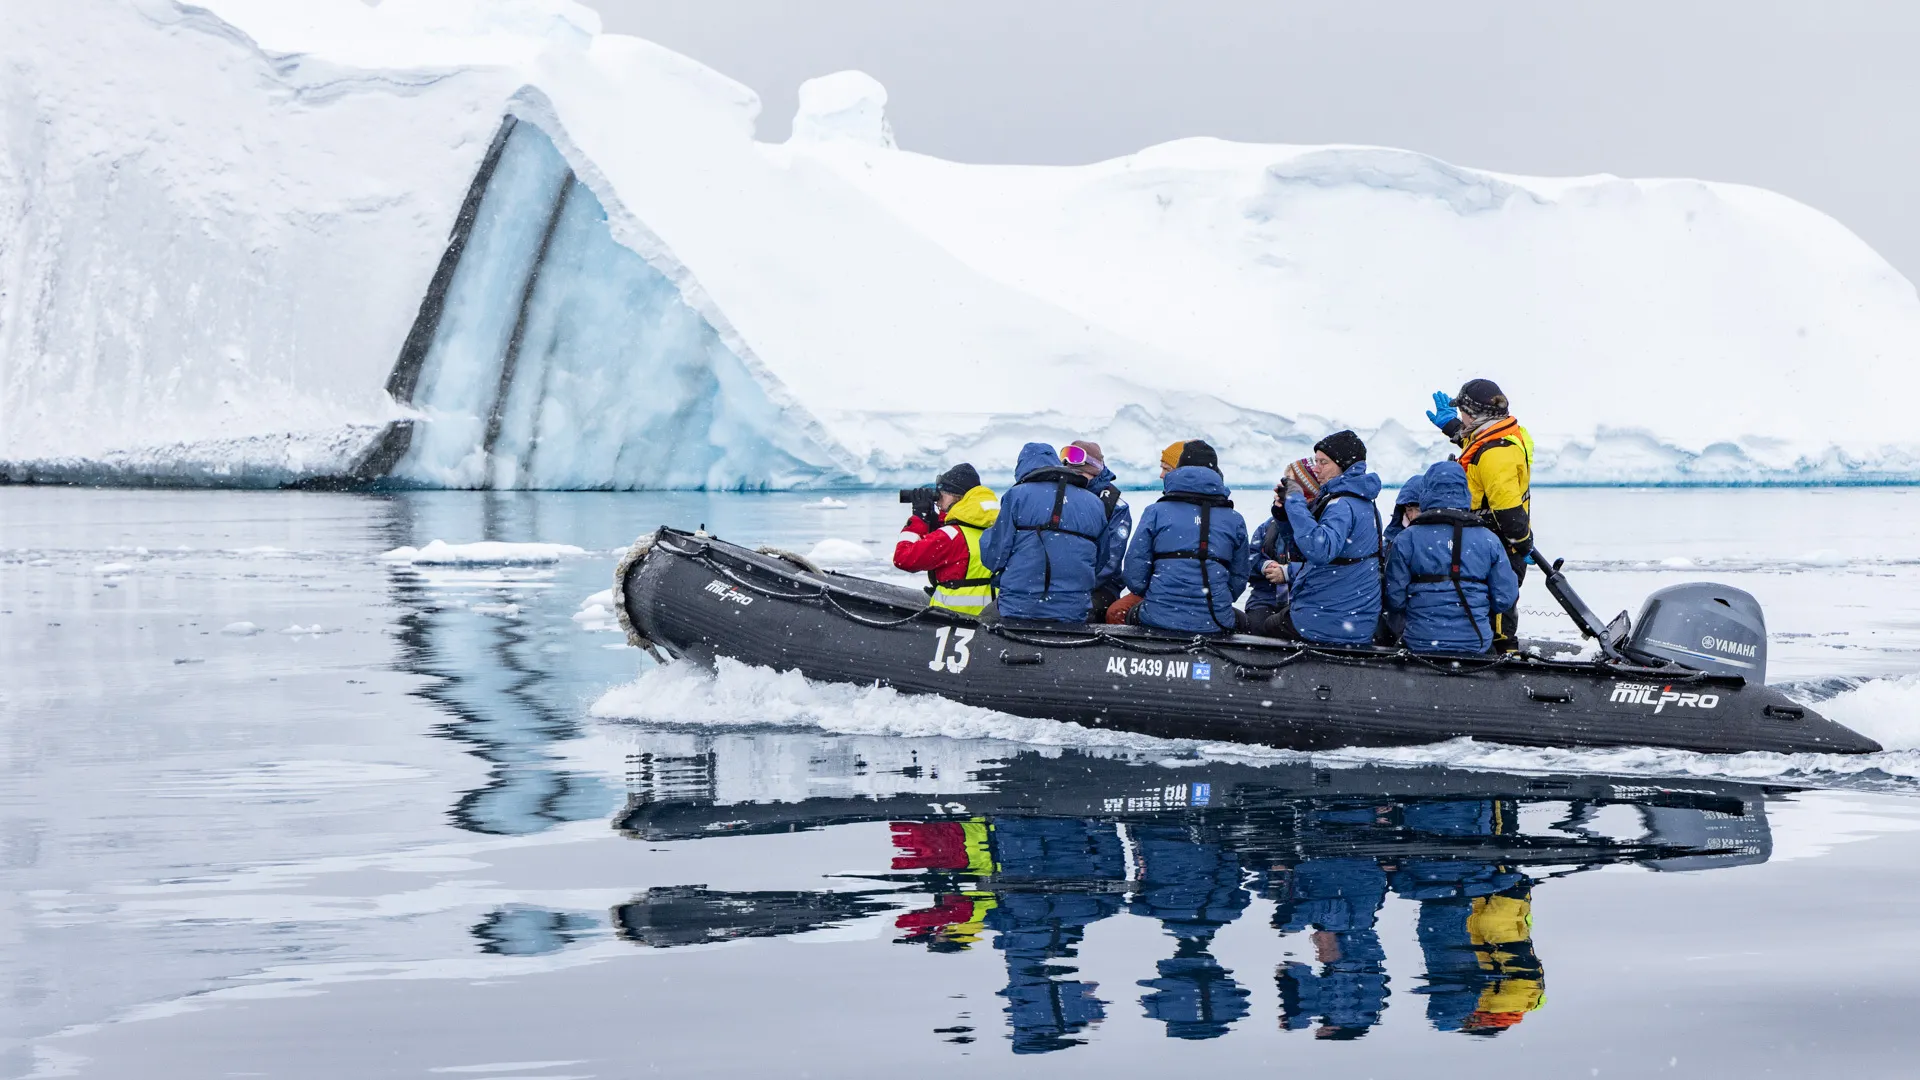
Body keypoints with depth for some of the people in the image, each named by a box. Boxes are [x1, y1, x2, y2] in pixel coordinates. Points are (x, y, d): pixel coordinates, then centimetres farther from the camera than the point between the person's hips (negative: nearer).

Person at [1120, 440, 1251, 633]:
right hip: (1214, 623, 1)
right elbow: (1239, 579, 11)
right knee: (1241, 620, 35)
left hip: (1158, 619, -1)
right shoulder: (1234, 519, 6)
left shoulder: (1156, 512, 1)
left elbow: (1134, 575, -2)